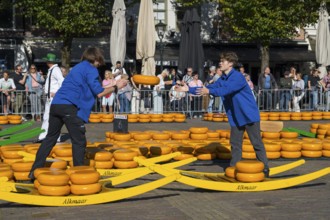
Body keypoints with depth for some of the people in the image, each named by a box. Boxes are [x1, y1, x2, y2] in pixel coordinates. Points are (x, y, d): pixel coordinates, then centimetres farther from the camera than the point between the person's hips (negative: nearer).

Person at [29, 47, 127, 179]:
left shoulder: (78, 67, 28)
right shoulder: (91, 69, 2)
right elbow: (98, 93, -2)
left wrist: (105, 90, 34)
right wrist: (116, 87, 10)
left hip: (56, 104, 8)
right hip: (69, 107, -8)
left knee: (51, 138, 15)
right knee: (79, 142, 1)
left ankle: (35, 170, 15)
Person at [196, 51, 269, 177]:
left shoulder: (238, 77, -19)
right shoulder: (222, 79, 7)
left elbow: (227, 90, -34)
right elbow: (208, 88, 6)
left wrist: (209, 91, -41)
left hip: (249, 114, -7)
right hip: (235, 117, 7)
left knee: (256, 142, -1)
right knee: (235, 143, 9)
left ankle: (264, 168, 7)